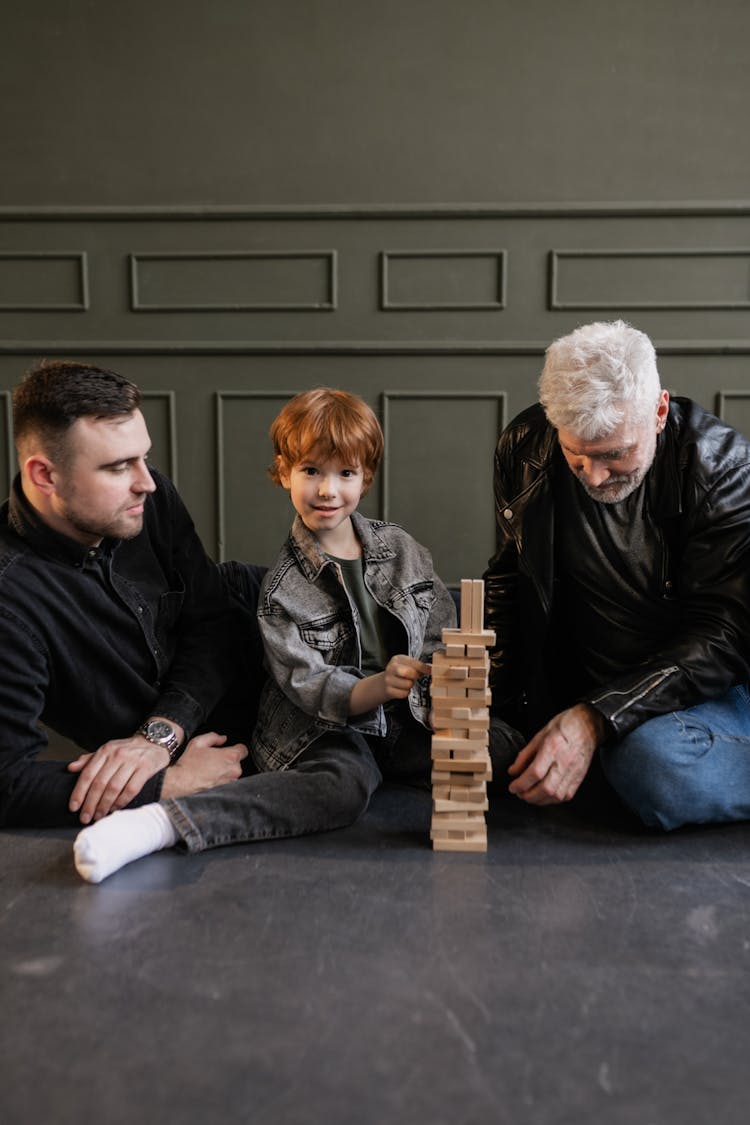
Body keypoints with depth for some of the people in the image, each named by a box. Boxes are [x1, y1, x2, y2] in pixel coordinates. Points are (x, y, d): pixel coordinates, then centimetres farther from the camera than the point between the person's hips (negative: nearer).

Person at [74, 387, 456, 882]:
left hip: (407, 720, 5)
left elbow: (443, 637, 12)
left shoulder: (403, 548, 6)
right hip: (324, 731, -5)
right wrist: (379, 687, -31)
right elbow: (311, 688, -13)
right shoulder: (283, 587, -5)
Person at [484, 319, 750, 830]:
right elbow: (507, 580, 4)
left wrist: (596, 720, -31)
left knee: (655, 764, -36)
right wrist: (485, 700, -9)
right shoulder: (525, 448, -6)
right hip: (570, 684, 6)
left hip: (707, 687, -5)